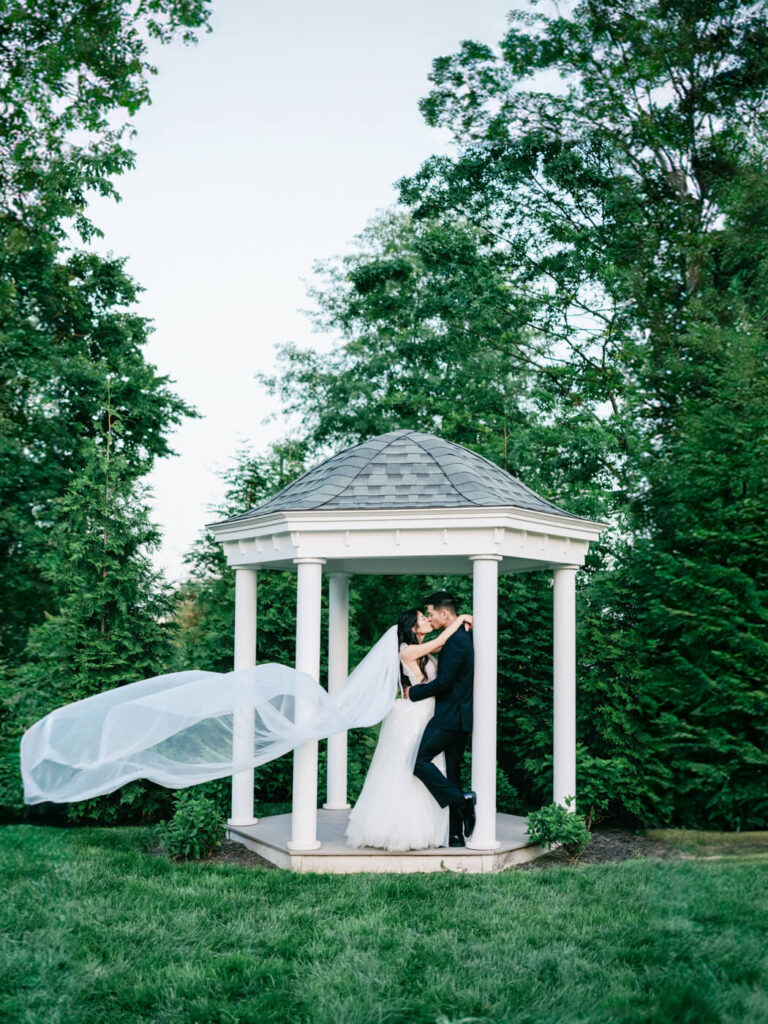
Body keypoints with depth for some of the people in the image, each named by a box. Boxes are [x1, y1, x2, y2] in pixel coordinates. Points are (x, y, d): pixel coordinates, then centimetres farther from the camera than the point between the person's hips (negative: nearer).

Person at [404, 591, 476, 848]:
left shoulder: (454, 640, -16)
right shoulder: (462, 637, 15)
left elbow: (444, 682, -20)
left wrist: (413, 692, -8)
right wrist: (429, 682, 10)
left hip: (449, 716, -10)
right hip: (460, 717, 10)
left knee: (420, 761, -8)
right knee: (451, 772, 11)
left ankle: (461, 800, -10)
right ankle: (456, 834, 13)